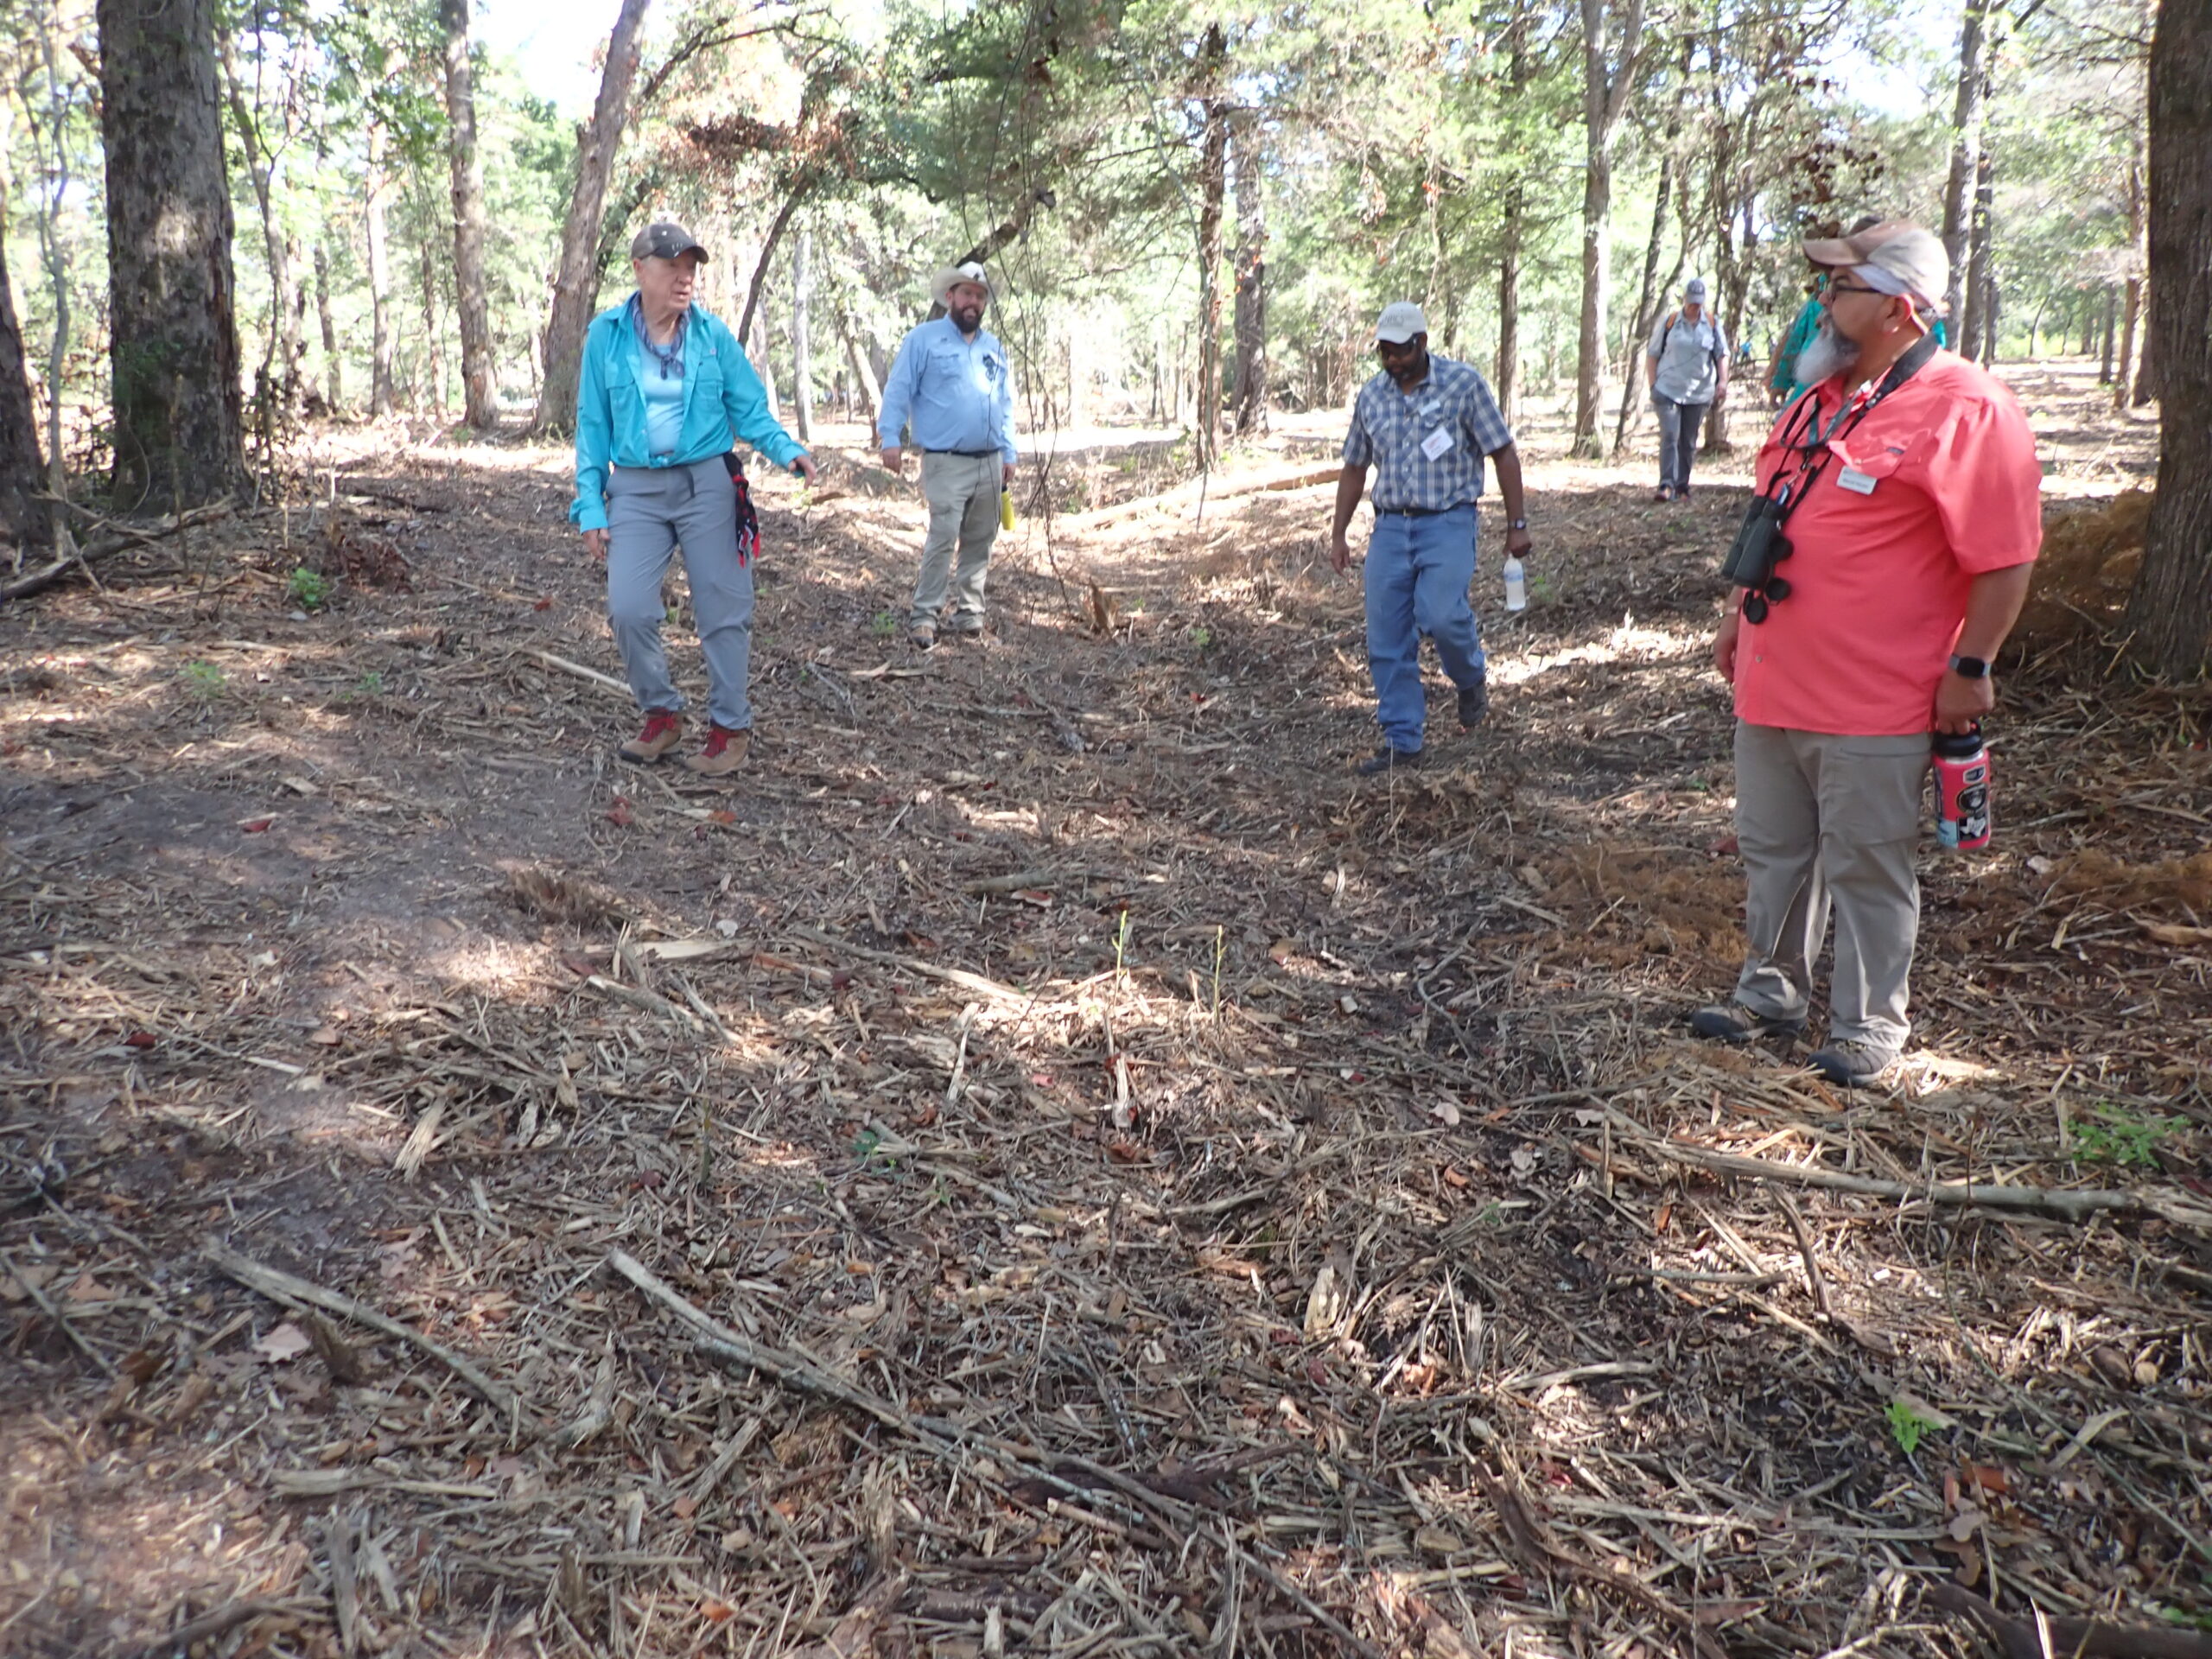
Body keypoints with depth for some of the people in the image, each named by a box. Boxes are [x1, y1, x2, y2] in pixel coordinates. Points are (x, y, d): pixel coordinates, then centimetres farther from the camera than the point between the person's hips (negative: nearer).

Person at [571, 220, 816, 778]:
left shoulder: (712, 334, 1)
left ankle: (730, 728, 14)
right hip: (636, 490, 1)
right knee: (628, 610, -7)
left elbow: (750, 411, 3)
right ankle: (661, 716, 15)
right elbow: (593, 425, 6)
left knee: (723, 611, 1)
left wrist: (787, 450, -17)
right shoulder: (606, 335, 3)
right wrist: (590, 505, 1)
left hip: (708, 485, -1)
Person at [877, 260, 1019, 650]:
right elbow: (898, 390, -3)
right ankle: (924, 615, -8)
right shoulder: (924, 340, 2)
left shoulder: (994, 349, 18)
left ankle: (969, 613, 17)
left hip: (990, 463, 6)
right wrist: (890, 438, -13)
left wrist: (1009, 454, 14)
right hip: (946, 463, -6)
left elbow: (1006, 405, 21)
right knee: (943, 537, -14)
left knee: (981, 541, 8)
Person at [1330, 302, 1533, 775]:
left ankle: (1471, 680, 10)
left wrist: (1517, 524, -4)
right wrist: (1338, 533, 14)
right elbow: (1354, 467, 19)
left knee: (1440, 615, -24)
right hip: (1389, 527, 4)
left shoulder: (1463, 383, -3)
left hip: (1448, 523, -4)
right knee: (1386, 641, 0)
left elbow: (1504, 454, -1)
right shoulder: (1370, 396, 9)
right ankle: (1401, 743, 9)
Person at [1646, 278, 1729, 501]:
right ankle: (1667, 485, -20)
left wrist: (1723, 381, -3)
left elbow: (1722, 355, 9)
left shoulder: (1713, 323, 6)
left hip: (1699, 391, 2)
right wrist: (1653, 385, 0)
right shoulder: (1668, 321, 1)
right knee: (1669, 437, -14)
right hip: (1668, 389, -2)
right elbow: (1652, 355, 6)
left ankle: (1682, 487, 15)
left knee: (1688, 441, 7)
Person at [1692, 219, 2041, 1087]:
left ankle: (1868, 1026, 20)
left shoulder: (1965, 408, -14)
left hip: (1873, 705, -7)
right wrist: (1738, 620, 20)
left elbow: (2005, 558, -14)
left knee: (1866, 869, 5)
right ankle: (1770, 991, 34)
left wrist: (1969, 670, -13)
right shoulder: (1818, 399, 11)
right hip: (1773, 686, 8)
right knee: (1773, 853, 17)